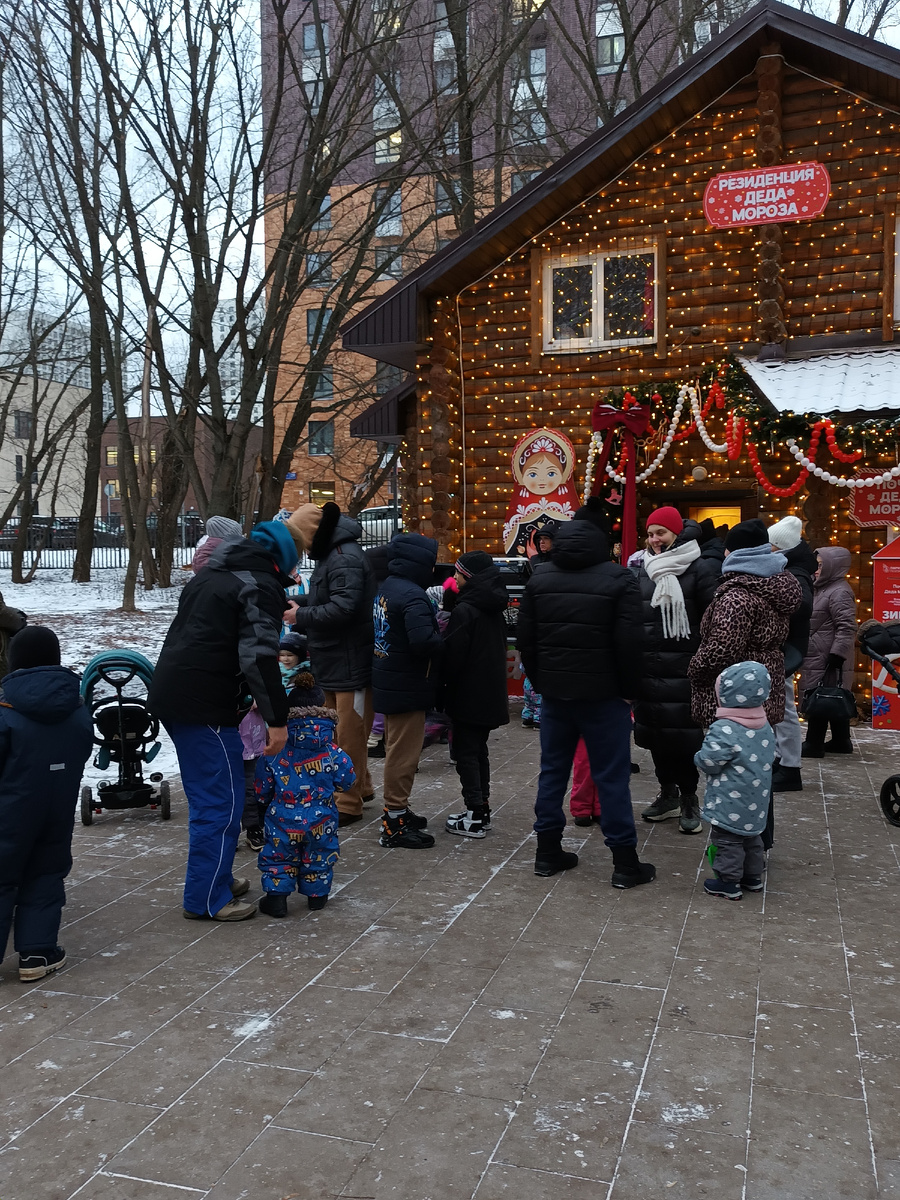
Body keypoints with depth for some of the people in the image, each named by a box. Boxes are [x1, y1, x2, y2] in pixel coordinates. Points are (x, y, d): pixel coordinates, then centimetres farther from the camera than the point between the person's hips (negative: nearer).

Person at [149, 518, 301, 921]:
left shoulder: (213, 573, 19)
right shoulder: (262, 586, -10)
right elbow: (259, 659, -19)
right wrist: (277, 718, -16)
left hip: (170, 691, 10)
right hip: (204, 706, -10)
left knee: (206, 796, 20)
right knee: (222, 801, -1)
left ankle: (214, 877, 32)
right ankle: (206, 900, 6)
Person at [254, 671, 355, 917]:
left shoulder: (274, 753, -7)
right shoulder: (332, 753, -9)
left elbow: (262, 791, 0)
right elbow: (346, 781, 1)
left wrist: (268, 801, 22)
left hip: (283, 821, 0)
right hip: (320, 822, 0)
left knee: (278, 856, 17)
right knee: (319, 858, 21)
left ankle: (276, 894, 7)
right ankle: (316, 894, 27)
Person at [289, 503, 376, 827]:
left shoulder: (345, 559, -18)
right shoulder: (331, 554, 14)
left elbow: (343, 608, -28)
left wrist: (300, 617, -18)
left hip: (352, 663, -10)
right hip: (335, 662, 10)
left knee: (349, 734, -1)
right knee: (338, 730, 19)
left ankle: (349, 803, 9)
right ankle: (361, 787, 33)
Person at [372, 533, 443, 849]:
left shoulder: (386, 588, 7)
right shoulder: (412, 596, -23)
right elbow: (423, 641, -33)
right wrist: (442, 641, -13)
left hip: (389, 682, 10)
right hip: (407, 686, -10)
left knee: (397, 749, 20)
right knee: (403, 754, -1)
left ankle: (397, 810, 33)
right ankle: (394, 824, 7)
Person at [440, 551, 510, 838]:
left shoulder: (465, 610, -17)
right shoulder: (495, 608, 8)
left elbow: (452, 653, -16)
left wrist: (443, 684, -5)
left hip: (468, 693, -8)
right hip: (491, 691, 8)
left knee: (465, 752, -1)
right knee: (479, 749, 16)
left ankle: (475, 817, 0)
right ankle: (482, 809, 21)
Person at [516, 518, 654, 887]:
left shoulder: (539, 579, 4)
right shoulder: (618, 579, -10)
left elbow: (526, 639, 6)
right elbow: (629, 643, -13)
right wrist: (630, 689, -1)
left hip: (554, 691, 4)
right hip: (603, 694, -4)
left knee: (553, 770, 14)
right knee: (612, 777, 2)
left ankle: (548, 851, 20)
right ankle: (625, 863, 8)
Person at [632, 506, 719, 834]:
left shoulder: (701, 569, -4)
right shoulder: (640, 570, 10)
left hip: (684, 668, -5)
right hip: (647, 667, 5)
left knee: (685, 733, -1)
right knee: (653, 731, 11)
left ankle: (689, 798, 16)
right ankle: (668, 793, 28)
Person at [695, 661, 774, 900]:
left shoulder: (724, 730, -25)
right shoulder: (765, 726, 0)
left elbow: (708, 763, -22)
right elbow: (769, 755, 12)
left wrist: (699, 757, -1)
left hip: (730, 804, -8)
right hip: (755, 802, 8)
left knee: (727, 841, 5)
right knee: (751, 837, 23)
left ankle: (729, 884, 12)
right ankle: (753, 877, 34)